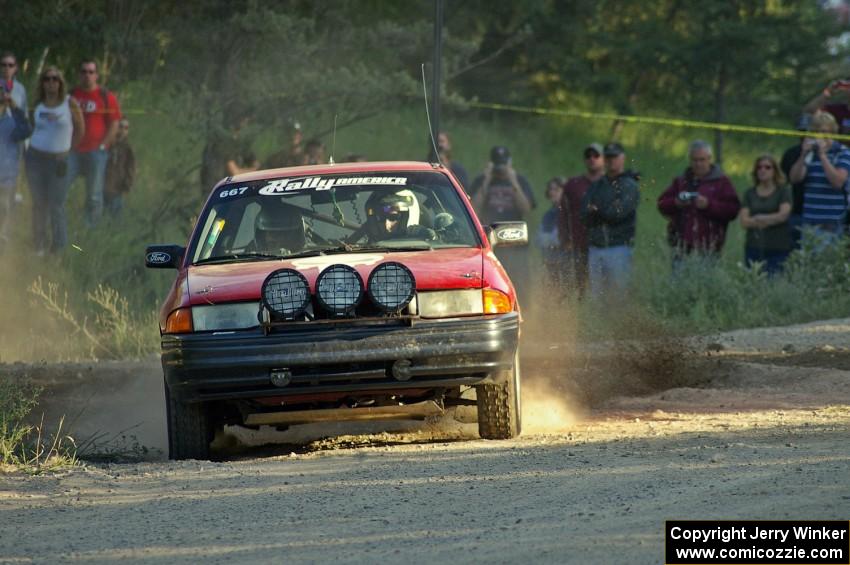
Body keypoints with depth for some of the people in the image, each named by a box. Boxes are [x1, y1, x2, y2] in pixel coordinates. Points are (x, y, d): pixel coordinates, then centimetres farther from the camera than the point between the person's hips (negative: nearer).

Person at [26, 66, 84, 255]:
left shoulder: (70, 103, -5)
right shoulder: (38, 105, 3)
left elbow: (80, 130, 4)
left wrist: (67, 149, 9)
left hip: (58, 160, -3)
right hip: (35, 158, 3)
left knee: (56, 205, -5)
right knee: (39, 203, 7)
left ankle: (59, 247, 5)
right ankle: (40, 245, 16)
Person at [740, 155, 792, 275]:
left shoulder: (783, 191, 4)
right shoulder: (750, 194, 12)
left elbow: (783, 215, -9)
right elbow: (744, 222, 1)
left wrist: (758, 218, -6)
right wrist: (772, 219, -10)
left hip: (778, 250, -3)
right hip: (754, 249, 3)